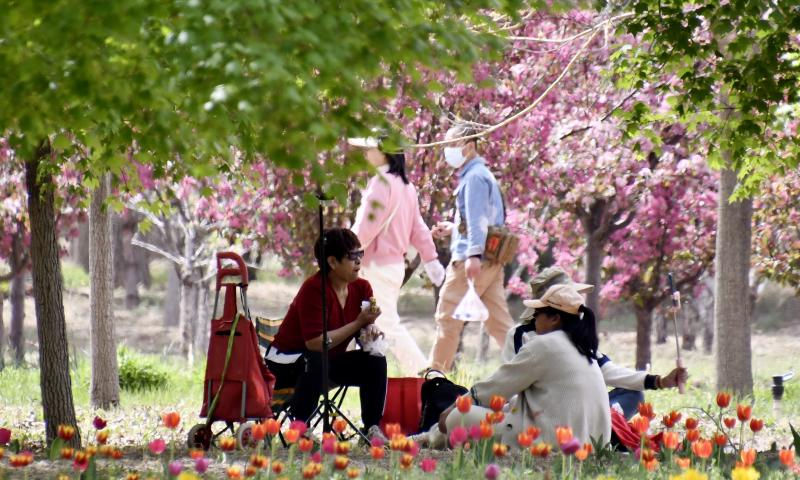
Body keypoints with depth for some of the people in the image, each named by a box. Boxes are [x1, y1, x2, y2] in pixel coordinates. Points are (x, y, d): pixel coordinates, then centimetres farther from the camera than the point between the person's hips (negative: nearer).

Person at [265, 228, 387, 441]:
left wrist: (370, 331, -23)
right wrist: (358, 323, -27)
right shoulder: (314, 289, -25)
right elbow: (315, 343, -31)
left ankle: (372, 428, -10)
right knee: (317, 361, -38)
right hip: (287, 360, -7)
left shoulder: (361, 288, -3)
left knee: (375, 361, -13)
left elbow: (364, 328, 3)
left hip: (330, 361, 7)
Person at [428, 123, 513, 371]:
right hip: (492, 260, 10)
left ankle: (436, 373, 4)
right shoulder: (482, 175, 21)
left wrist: (473, 254, -27)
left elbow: (478, 217, -19)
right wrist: (452, 228, 24)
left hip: (472, 259, -10)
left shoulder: (474, 176, -9)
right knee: (499, 321, 6)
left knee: (448, 317, -1)